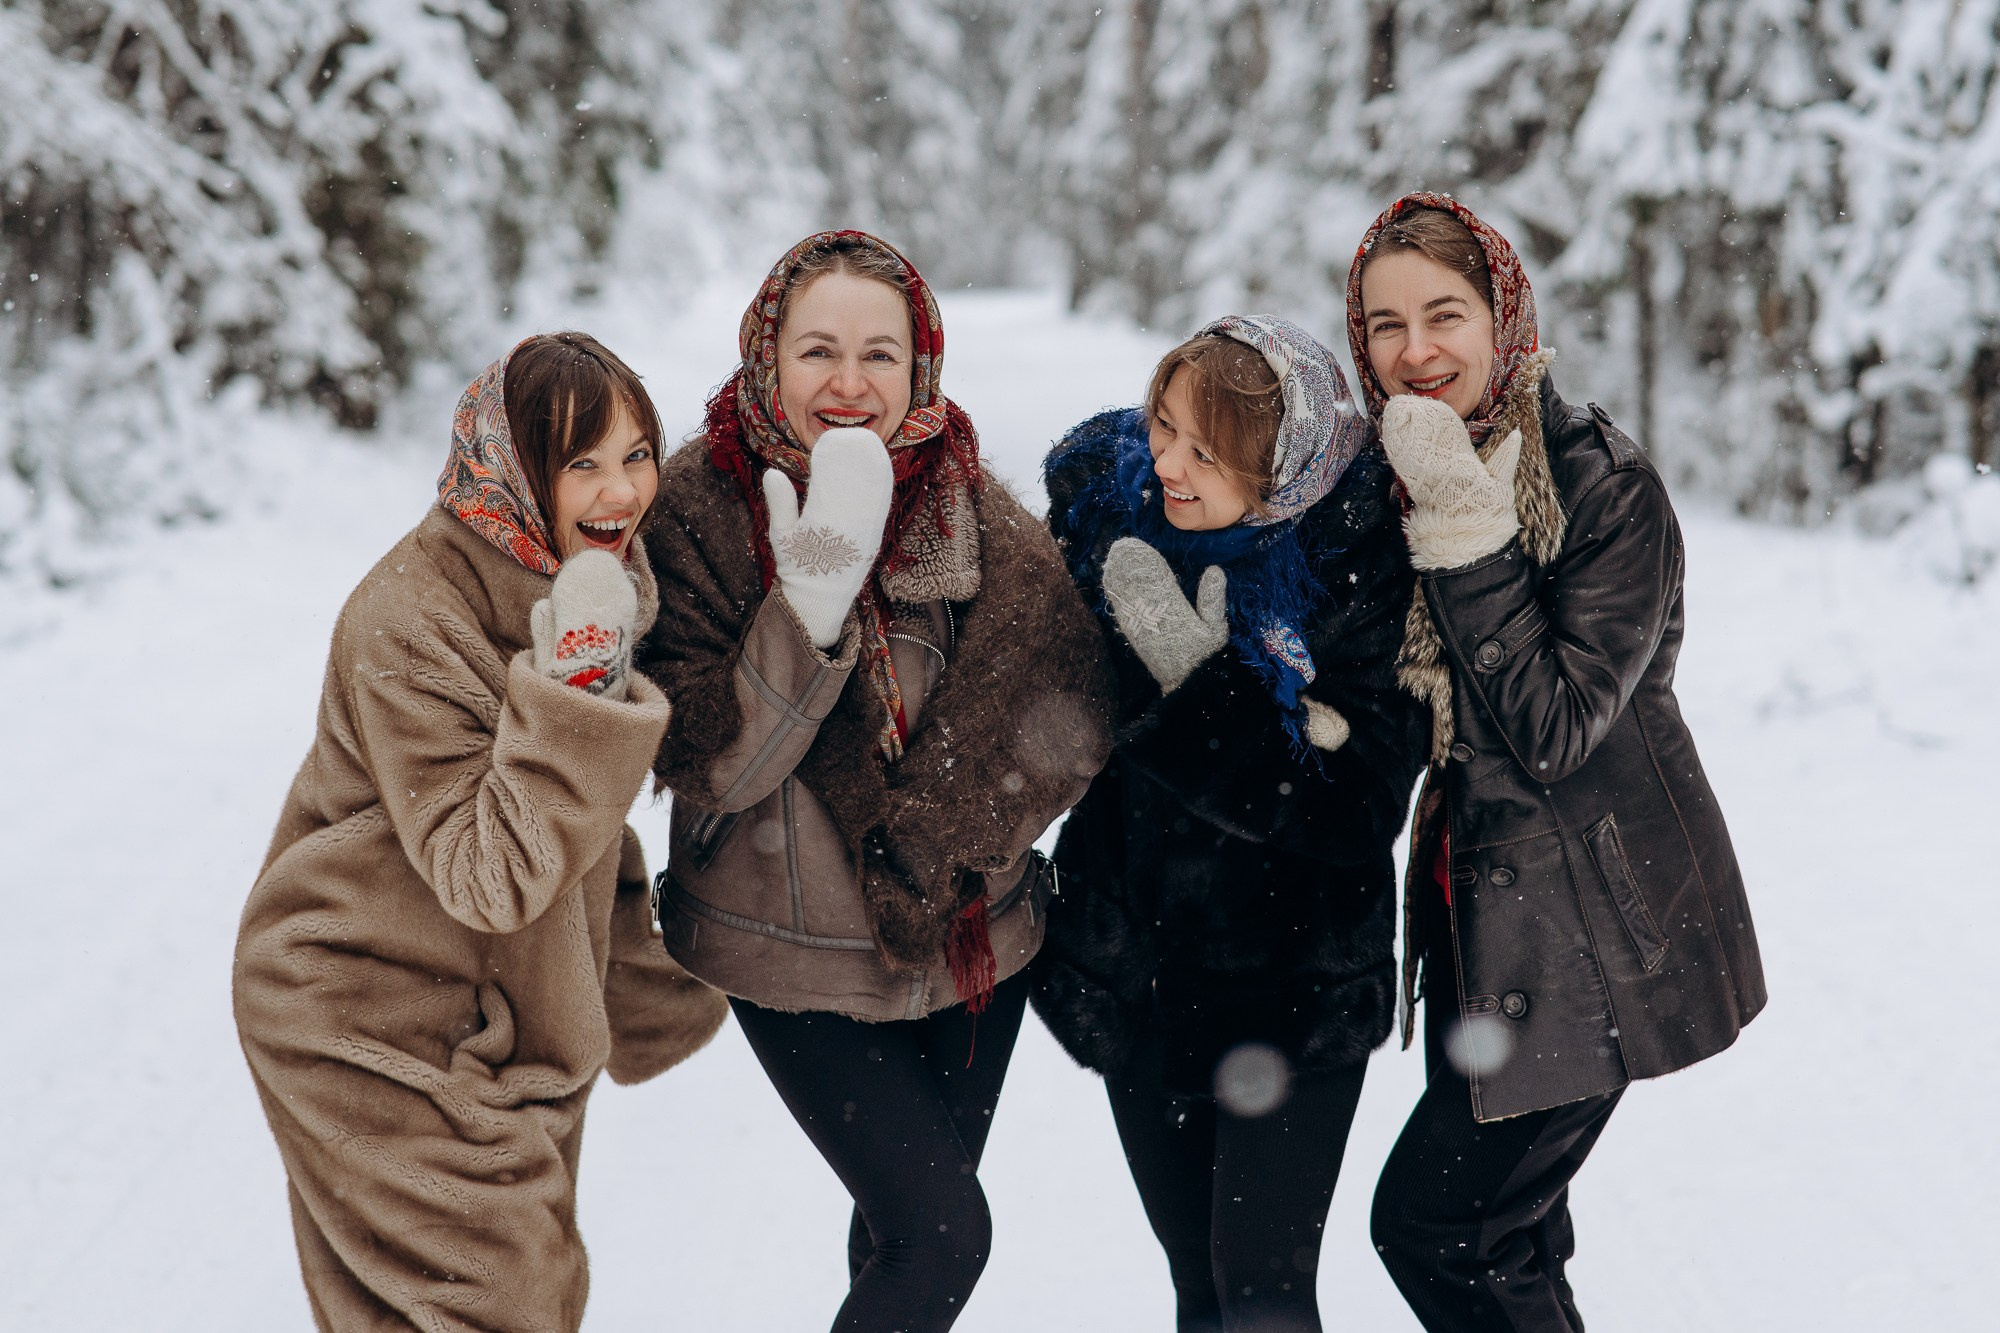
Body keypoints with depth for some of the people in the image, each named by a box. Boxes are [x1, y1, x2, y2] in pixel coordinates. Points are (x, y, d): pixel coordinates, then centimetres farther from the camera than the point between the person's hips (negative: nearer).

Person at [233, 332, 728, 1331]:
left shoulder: (588, 582, 2)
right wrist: (573, 692, -39)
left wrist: (641, 984, 19)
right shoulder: (405, 628, -26)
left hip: (505, 1021, 8)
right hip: (375, 1033, -8)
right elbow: (488, 878, -30)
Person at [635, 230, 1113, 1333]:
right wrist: (816, 587, -32)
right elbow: (707, 764, -21)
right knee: (943, 1233, -6)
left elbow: (1067, 713, -10)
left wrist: (920, 858, -17)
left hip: (971, 940, 4)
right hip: (797, 955, -3)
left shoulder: (971, 506, -6)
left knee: (907, 1213, 18)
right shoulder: (700, 508, -14)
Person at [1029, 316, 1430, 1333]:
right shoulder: (1101, 493, -6)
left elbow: (1356, 816, -22)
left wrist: (1197, 681, -27)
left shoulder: (1362, 564, -18)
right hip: (1132, 972, 4)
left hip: (1294, 986, -4)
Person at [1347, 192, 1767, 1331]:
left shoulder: (1605, 484, -18)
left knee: (1429, 1219, -6)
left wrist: (1464, 528, -28)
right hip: (1481, 905, 7)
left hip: (1596, 927, -7)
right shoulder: (1402, 473, 3)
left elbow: (1554, 726, -25)